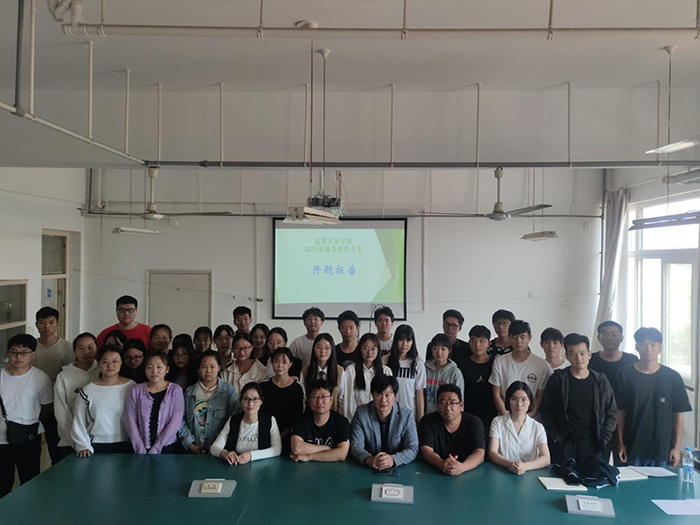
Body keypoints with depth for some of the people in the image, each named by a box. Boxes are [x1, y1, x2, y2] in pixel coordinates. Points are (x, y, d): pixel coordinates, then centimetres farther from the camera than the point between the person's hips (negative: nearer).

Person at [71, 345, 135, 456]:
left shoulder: (132, 387, 1)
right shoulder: (87, 391, 3)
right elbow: (78, 423, 6)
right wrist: (83, 446, -4)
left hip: (125, 446, 0)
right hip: (96, 447, 0)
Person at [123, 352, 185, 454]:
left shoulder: (175, 390, -4)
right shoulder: (137, 390, 2)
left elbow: (175, 422, -9)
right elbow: (130, 421, -2)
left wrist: (156, 448, -13)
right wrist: (140, 449, -10)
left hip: (168, 448, -1)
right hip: (141, 449, 1)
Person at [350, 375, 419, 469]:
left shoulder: (407, 415, -2)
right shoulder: (361, 413, -1)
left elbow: (413, 449, -8)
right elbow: (356, 445, -5)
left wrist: (393, 459, -28)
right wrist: (368, 459, -27)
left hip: (398, 469, 0)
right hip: (367, 470, 0)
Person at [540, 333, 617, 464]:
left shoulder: (601, 381, 5)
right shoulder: (558, 379, -1)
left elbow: (612, 413, 10)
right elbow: (545, 410, 2)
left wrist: (604, 438, 1)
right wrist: (556, 437, -4)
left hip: (594, 445, 2)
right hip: (564, 445, -1)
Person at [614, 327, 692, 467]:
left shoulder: (673, 377, -1)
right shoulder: (625, 375, -3)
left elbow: (678, 414, 2)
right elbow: (620, 412, 0)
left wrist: (677, 447, 0)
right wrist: (620, 443, -2)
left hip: (662, 450, 1)